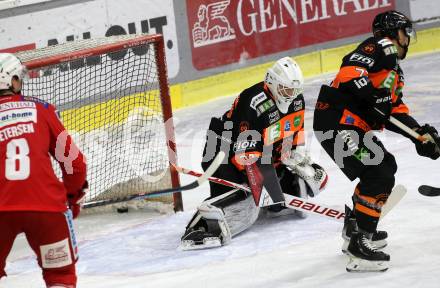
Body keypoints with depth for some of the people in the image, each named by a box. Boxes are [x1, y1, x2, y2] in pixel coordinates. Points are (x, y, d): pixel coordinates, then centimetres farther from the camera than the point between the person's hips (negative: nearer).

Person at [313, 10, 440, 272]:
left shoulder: (395, 72, 26)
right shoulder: (382, 46, -5)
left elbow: (396, 112, 21)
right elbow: (351, 68, -22)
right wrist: (373, 96, -28)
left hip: (356, 126, 11)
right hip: (337, 120, -11)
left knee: (386, 167, 23)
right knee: (380, 175, -15)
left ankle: (354, 228, 31)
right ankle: (360, 242, -17)